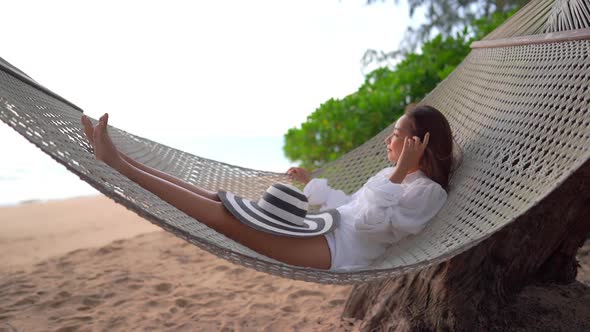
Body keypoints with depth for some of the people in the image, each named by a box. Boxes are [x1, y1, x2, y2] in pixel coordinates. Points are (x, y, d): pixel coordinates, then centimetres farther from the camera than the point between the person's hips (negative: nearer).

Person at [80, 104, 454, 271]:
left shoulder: (429, 191, -10)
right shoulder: (394, 175, 18)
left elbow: (366, 222, -24)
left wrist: (401, 173, -26)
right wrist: (311, 183, 29)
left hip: (337, 248, -8)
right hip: (326, 228, 8)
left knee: (225, 215, -21)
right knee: (220, 201, -3)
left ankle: (119, 163, -18)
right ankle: (121, 159, -3)